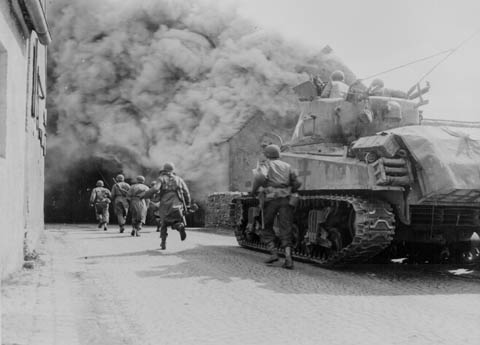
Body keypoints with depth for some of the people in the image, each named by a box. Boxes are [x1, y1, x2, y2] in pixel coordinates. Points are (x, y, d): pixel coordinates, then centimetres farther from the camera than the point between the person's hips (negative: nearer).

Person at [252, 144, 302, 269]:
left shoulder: (267, 165, 5)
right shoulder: (287, 166, 17)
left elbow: (260, 178, -15)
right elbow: (297, 183, 10)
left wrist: (254, 190, -1)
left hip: (270, 199, -3)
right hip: (286, 200, 3)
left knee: (267, 228, 13)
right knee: (286, 230, 1)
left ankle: (273, 253, 2)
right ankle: (288, 257, -12)